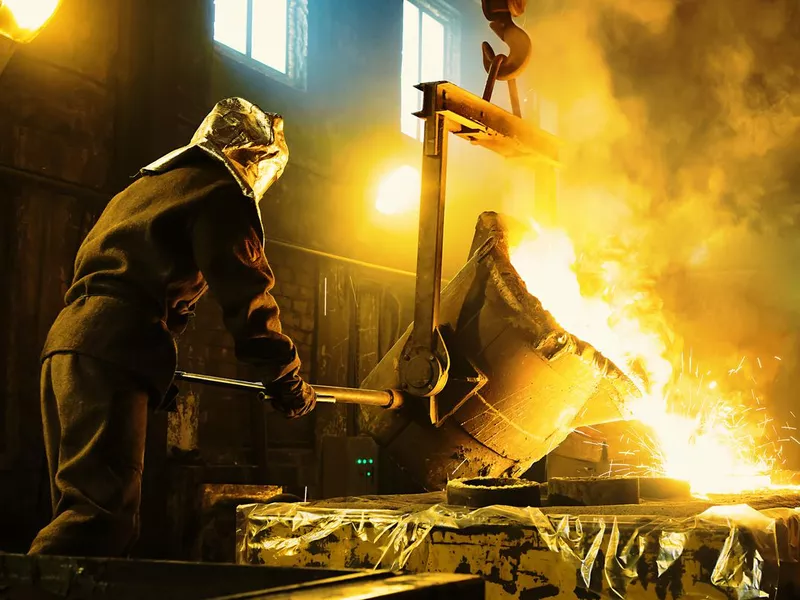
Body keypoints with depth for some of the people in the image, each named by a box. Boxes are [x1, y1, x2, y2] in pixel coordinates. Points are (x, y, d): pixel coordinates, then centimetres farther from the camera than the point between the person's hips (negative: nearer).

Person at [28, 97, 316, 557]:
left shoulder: (146, 185, 31)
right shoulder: (223, 192, 3)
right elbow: (245, 294, -5)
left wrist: (160, 370, 39)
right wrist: (288, 382, 4)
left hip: (66, 342, 9)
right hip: (112, 353, -9)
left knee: (78, 507, 10)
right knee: (104, 510, -14)